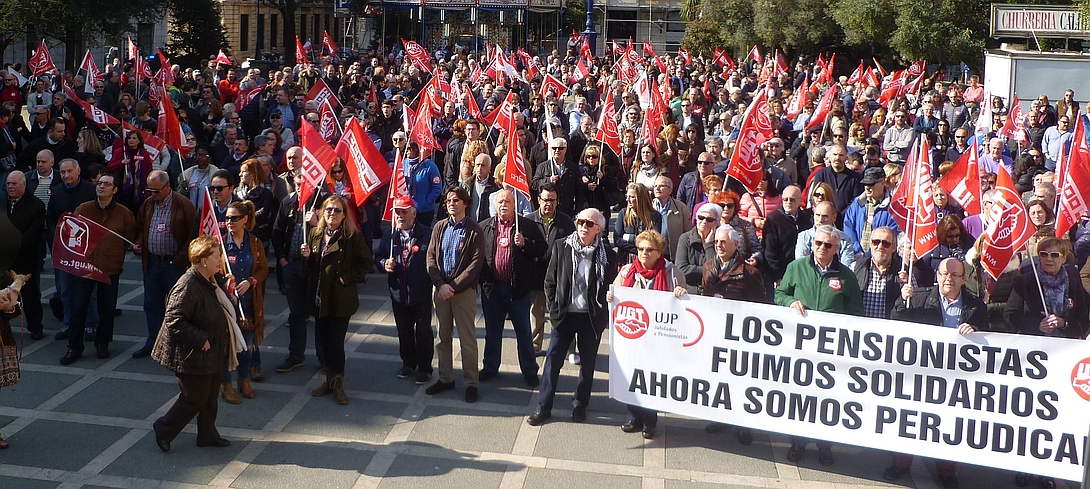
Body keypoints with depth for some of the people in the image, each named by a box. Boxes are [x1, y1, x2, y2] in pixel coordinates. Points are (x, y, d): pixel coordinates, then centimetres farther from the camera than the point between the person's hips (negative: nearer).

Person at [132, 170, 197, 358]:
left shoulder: (183, 205, -11)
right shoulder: (148, 204, 8)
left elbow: (194, 233, -10)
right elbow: (140, 228, 22)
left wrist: (181, 257, -16)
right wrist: (138, 244, 3)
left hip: (174, 264, -6)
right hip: (151, 263, 6)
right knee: (152, 304, 13)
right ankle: (153, 341, 24)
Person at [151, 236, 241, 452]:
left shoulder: (215, 281, 4)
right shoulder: (187, 286, -26)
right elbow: (174, 321, -28)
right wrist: (200, 340, -25)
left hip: (213, 353, 9)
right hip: (193, 356, -9)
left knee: (211, 396, 17)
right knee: (195, 398, 1)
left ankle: (208, 434, 32)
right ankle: (164, 430, 19)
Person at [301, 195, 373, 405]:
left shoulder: (353, 237, -8)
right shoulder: (315, 234, 9)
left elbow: (367, 262, -10)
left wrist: (348, 278, -14)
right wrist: (306, 256, -3)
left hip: (340, 299, -5)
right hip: (318, 298, 5)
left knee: (335, 342, -4)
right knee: (321, 341, 10)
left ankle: (337, 383, 13)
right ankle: (330, 378, 27)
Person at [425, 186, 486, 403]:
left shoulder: (475, 231, -6)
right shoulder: (439, 227, 8)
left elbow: (475, 264, -11)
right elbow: (431, 257, 5)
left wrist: (453, 287, -16)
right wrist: (441, 284, -10)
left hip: (464, 290, -5)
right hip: (441, 289, 5)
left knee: (467, 340, -1)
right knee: (443, 336, 12)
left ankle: (471, 383, 8)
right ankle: (445, 379, 23)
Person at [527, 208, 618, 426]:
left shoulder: (607, 255, -4)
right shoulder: (561, 247, -1)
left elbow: (612, 287, 4)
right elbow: (550, 281, 4)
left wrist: (603, 312, -1)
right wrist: (553, 308, 0)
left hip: (592, 318, 0)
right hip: (565, 315, 1)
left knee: (588, 363, 9)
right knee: (553, 360, 2)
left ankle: (580, 406, 25)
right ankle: (543, 407, 10)